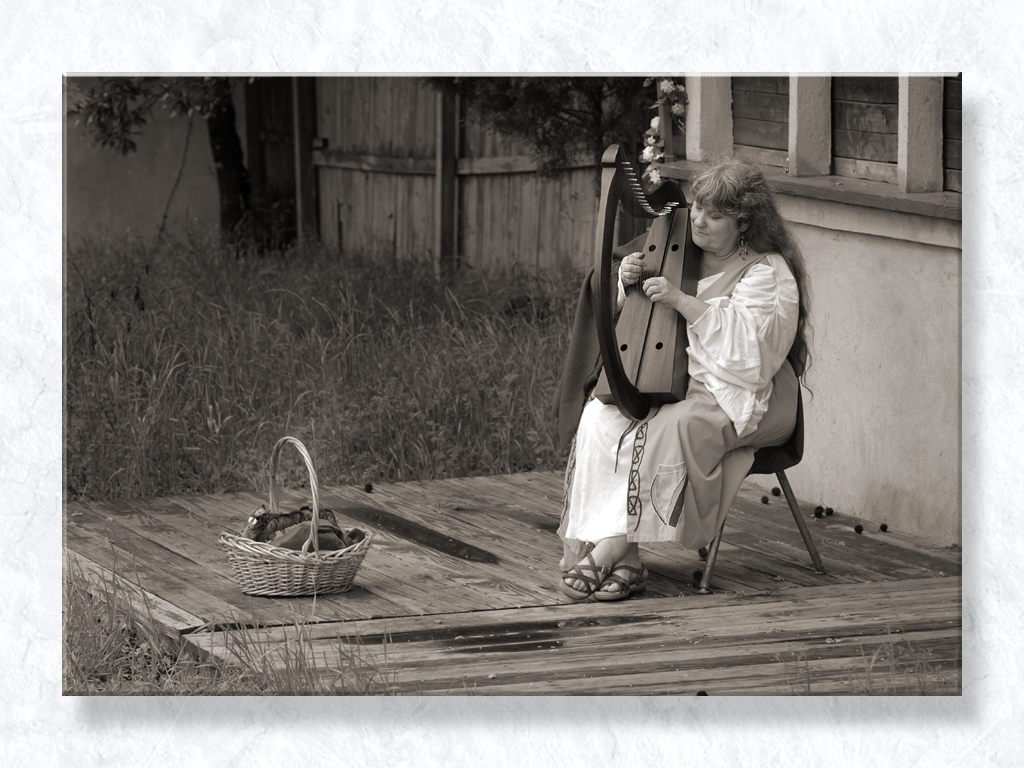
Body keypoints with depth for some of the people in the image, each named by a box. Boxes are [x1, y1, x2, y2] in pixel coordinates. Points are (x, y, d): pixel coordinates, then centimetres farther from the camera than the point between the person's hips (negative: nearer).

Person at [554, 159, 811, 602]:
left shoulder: (768, 274, -4)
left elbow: (749, 341, -20)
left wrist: (682, 302, -23)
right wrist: (627, 284, -5)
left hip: (736, 396, -6)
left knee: (670, 428, -36)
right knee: (599, 419, -23)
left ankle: (609, 549, -34)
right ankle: (624, 561, -32)